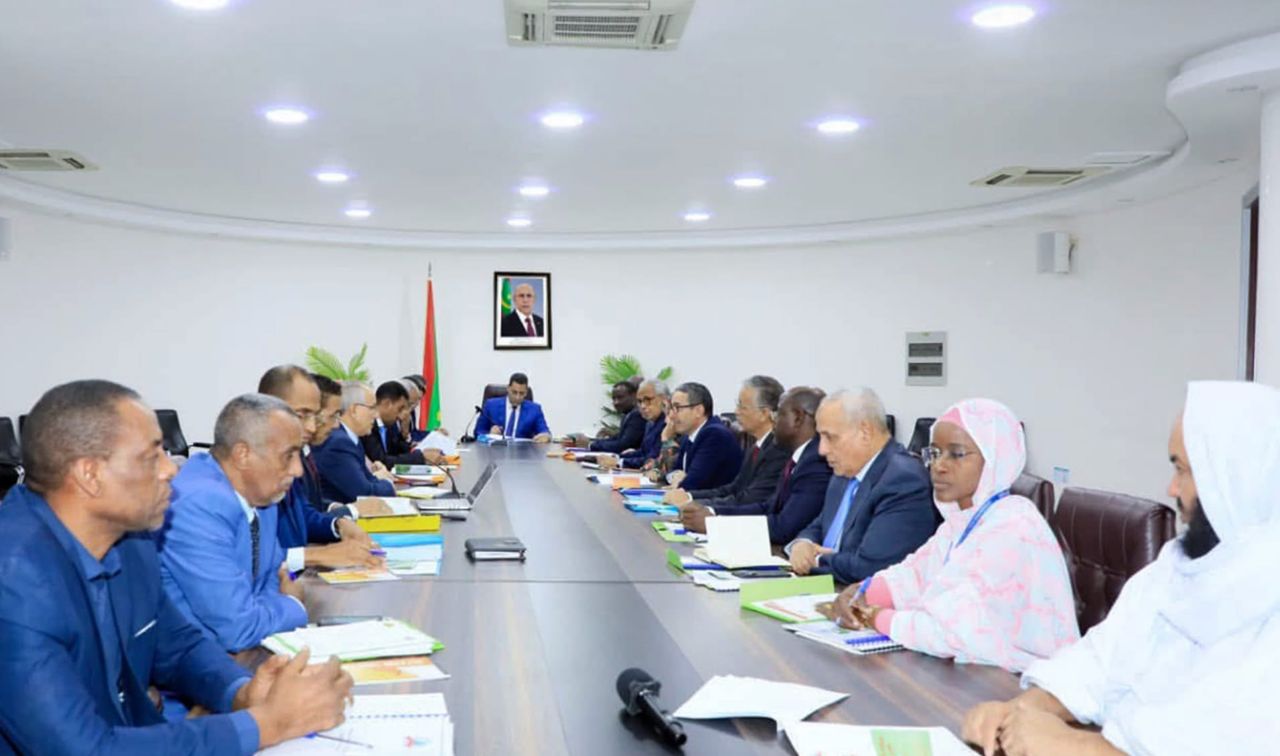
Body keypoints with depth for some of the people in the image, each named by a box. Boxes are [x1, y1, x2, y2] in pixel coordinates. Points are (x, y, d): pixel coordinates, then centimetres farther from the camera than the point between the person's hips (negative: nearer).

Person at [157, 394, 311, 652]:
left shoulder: (260, 493, 1)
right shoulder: (198, 509, -24)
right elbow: (239, 628, -25)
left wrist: (284, 601, -7)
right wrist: (294, 605, -7)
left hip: (234, 650, 8)